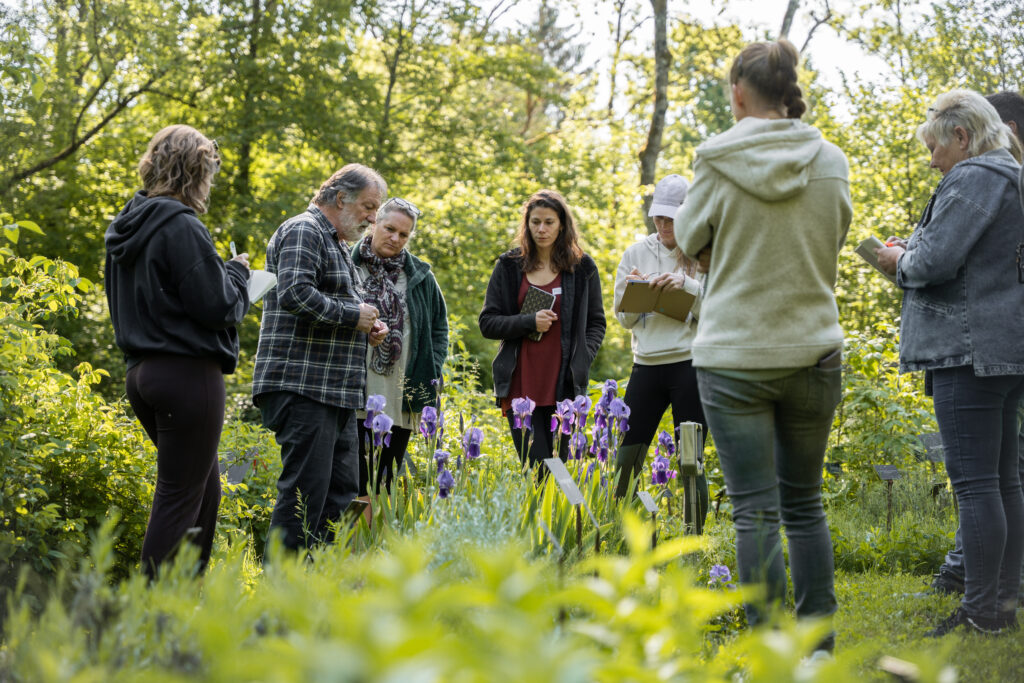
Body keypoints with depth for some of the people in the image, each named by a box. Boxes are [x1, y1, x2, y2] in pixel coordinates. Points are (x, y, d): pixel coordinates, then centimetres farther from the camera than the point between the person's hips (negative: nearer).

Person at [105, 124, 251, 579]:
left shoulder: (127, 227, 12)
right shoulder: (180, 227, -15)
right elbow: (217, 306, -17)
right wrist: (237, 273, 3)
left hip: (142, 370, 9)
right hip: (188, 372, -9)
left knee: (205, 484, 19)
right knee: (181, 495, -4)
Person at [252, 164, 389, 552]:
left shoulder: (336, 244, 25)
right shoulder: (303, 232, -8)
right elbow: (295, 294, -23)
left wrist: (365, 327, 14)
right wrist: (352, 314, -13)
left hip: (337, 394, 11)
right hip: (303, 387, -11)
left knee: (341, 495, 10)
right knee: (305, 492, -12)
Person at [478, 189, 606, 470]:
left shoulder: (583, 267, 8)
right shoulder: (509, 266, 8)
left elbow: (596, 323, 12)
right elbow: (488, 323, 7)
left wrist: (582, 358, -5)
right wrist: (529, 322, -9)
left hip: (565, 384, 0)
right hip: (522, 385, 0)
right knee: (535, 469, -6)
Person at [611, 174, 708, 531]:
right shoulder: (636, 254, 10)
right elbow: (625, 319, 12)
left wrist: (686, 285, -18)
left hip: (691, 365, -3)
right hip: (646, 366, 3)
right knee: (626, 460, 2)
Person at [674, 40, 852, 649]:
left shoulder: (717, 162, -8)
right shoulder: (832, 163, 0)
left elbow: (691, 240, 6)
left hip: (733, 357, -3)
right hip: (813, 351, 3)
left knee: (756, 512, 0)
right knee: (805, 504, 14)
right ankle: (818, 644, 17)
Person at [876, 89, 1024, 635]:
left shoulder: (973, 179, -11)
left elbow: (937, 260, -20)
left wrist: (901, 260, 1)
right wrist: (913, 254, 17)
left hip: (970, 350, -11)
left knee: (975, 482, -9)